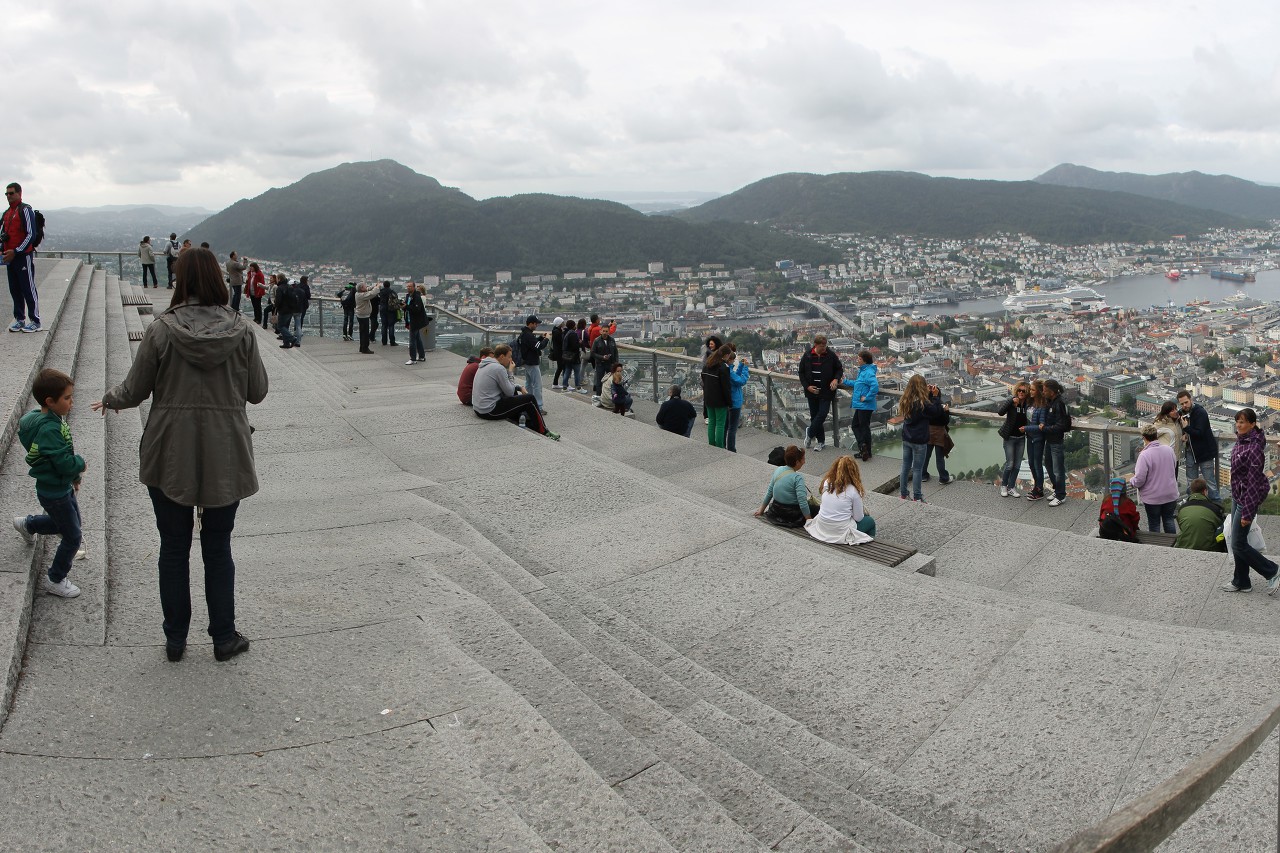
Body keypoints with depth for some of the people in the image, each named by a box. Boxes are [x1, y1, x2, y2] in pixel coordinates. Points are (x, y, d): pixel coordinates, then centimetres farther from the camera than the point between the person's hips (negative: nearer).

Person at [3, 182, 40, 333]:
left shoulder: (25, 210, -8)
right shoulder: (7, 213, 17)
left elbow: (31, 235, -15)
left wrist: (15, 251, -19)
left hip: (24, 256, -8)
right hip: (10, 257, 8)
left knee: (28, 289, -5)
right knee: (15, 290, 10)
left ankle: (35, 322, 0)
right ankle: (20, 319, 18)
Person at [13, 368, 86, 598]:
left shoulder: (52, 419, 0)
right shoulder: (48, 430, -30)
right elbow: (65, 464, -31)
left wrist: (74, 476, 13)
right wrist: (80, 463, -11)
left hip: (62, 487, 9)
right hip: (54, 493, -9)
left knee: (70, 522, 28)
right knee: (72, 537, 4)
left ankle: (27, 524, 42)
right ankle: (54, 580, 20)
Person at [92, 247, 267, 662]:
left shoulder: (161, 330, -11)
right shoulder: (241, 330, -7)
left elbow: (135, 390, -3)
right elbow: (258, 392, 0)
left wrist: (109, 400, 20)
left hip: (170, 456, -1)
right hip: (226, 458, 1)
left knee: (174, 548, 14)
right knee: (218, 549, 14)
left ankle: (175, 639, 26)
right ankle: (224, 637, 22)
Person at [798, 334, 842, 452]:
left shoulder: (831, 355, -5)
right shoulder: (807, 355, -3)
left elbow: (839, 368, 8)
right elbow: (801, 372, 5)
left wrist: (836, 379, -12)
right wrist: (807, 386, -7)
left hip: (826, 392, -2)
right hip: (812, 391, 2)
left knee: (822, 415, -9)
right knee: (814, 416, 8)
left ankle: (810, 434, 14)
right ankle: (821, 441, 20)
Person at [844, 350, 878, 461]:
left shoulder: (869, 372, -22)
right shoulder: (862, 370, 10)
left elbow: (875, 386, -35)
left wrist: (866, 397, -25)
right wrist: (845, 382, 26)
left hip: (865, 406, -10)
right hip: (860, 405, 10)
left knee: (864, 427, -1)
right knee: (855, 425, 16)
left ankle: (867, 452, 8)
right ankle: (863, 448, 19)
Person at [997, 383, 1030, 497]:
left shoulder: (1028, 404, -1)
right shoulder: (1011, 403, -11)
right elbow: (1000, 412, -28)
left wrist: (1026, 427, -9)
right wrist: (1011, 400, -30)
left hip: (1021, 438, 4)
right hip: (1010, 437, -4)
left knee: (1017, 464, 8)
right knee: (1010, 463, -3)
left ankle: (1011, 487, 20)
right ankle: (1003, 485, 17)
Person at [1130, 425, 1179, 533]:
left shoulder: (1144, 455, -23)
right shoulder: (1169, 449, -4)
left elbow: (1139, 479, -22)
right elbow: (1174, 467, 14)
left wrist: (1131, 481, -1)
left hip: (1152, 497, -5)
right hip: (1170, 495, 5)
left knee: (1154, 524, 10)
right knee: (1169, 520, 20)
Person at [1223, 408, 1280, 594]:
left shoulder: (1254, 448, -24)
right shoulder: (1241, 441, 3)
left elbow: (1254, 482, -23)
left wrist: (1247, 513, -20)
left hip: (1247, 499, -9)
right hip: (1237, 496, 9)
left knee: (1238, 544, 0)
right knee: (1238, 543, 15)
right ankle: (1241, 582, 27)